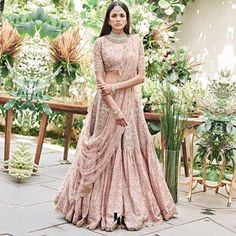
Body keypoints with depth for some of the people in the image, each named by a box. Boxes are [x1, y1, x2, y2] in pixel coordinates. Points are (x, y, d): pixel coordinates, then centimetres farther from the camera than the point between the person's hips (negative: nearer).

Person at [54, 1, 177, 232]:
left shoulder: (136, 41, 7)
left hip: (131, 102, 2)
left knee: (130, 152, 4)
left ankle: (131, 206, 14)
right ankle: (101, 208, 10)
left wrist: (116, 86, -12)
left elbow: (141, 76, 2)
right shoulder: (101, 43, 1)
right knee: (104, 153, 1)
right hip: (107, 103, -2)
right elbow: (99, 79, -6)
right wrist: (115, 108, -14)